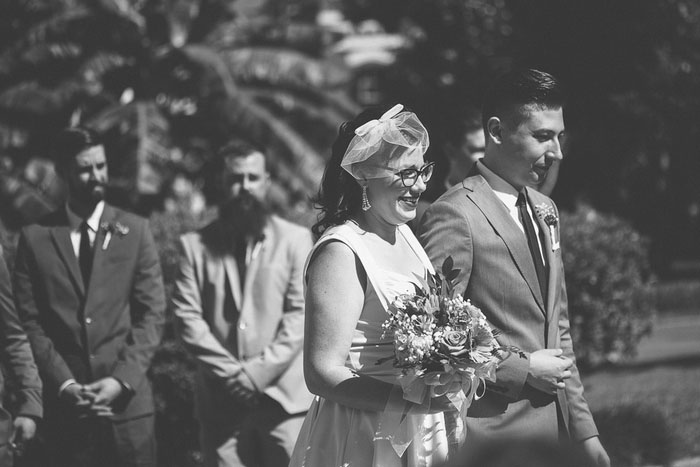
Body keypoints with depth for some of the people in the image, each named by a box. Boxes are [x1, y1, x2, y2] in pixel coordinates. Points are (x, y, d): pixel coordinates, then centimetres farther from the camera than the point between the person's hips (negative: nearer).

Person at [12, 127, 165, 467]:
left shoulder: (135, 231, 6)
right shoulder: (35, 238, 4)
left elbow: (152, 313, 2)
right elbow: (30, 321, 2)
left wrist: (122, 380, -9)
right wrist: (64, 383, -10)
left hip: (127, 400, 0)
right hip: (64, 404, 0)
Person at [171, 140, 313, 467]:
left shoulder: (295, 239, 7)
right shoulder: (195, 246, 9)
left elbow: (301, 313, -1)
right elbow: (188, 316, 1)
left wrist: (258, 373, -10)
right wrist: (232, 374, -9)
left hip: (283, 396, -1)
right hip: (220, 401, 1)